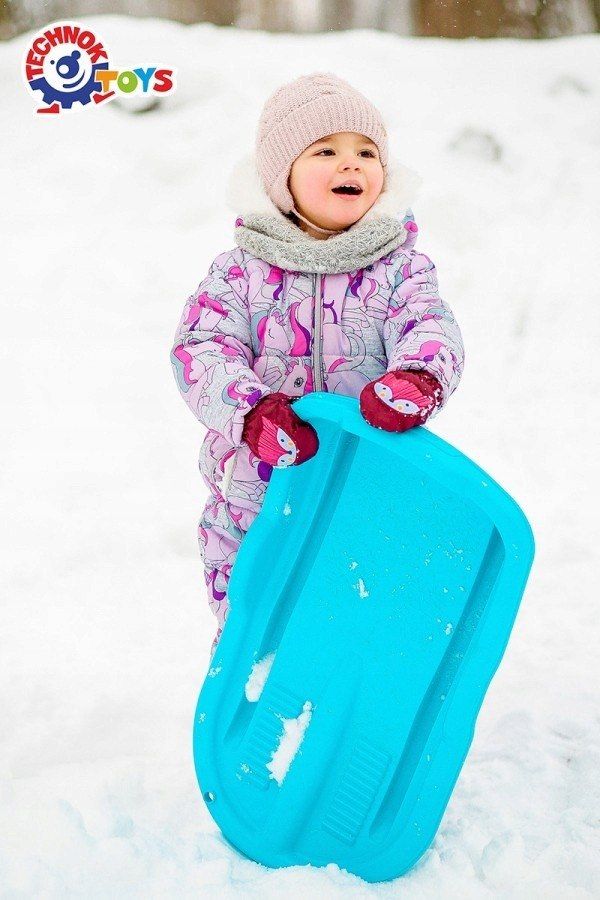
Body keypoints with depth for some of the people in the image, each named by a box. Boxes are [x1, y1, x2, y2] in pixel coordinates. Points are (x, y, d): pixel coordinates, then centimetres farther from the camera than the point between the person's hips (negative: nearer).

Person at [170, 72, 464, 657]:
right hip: (254, 510, 0)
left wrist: (417, 377, -39)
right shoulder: (238, 274, -2)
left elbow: (429, 328, -14)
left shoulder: (399, 269, 1)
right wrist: (252, 410, -33)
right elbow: (201, 350, -13)